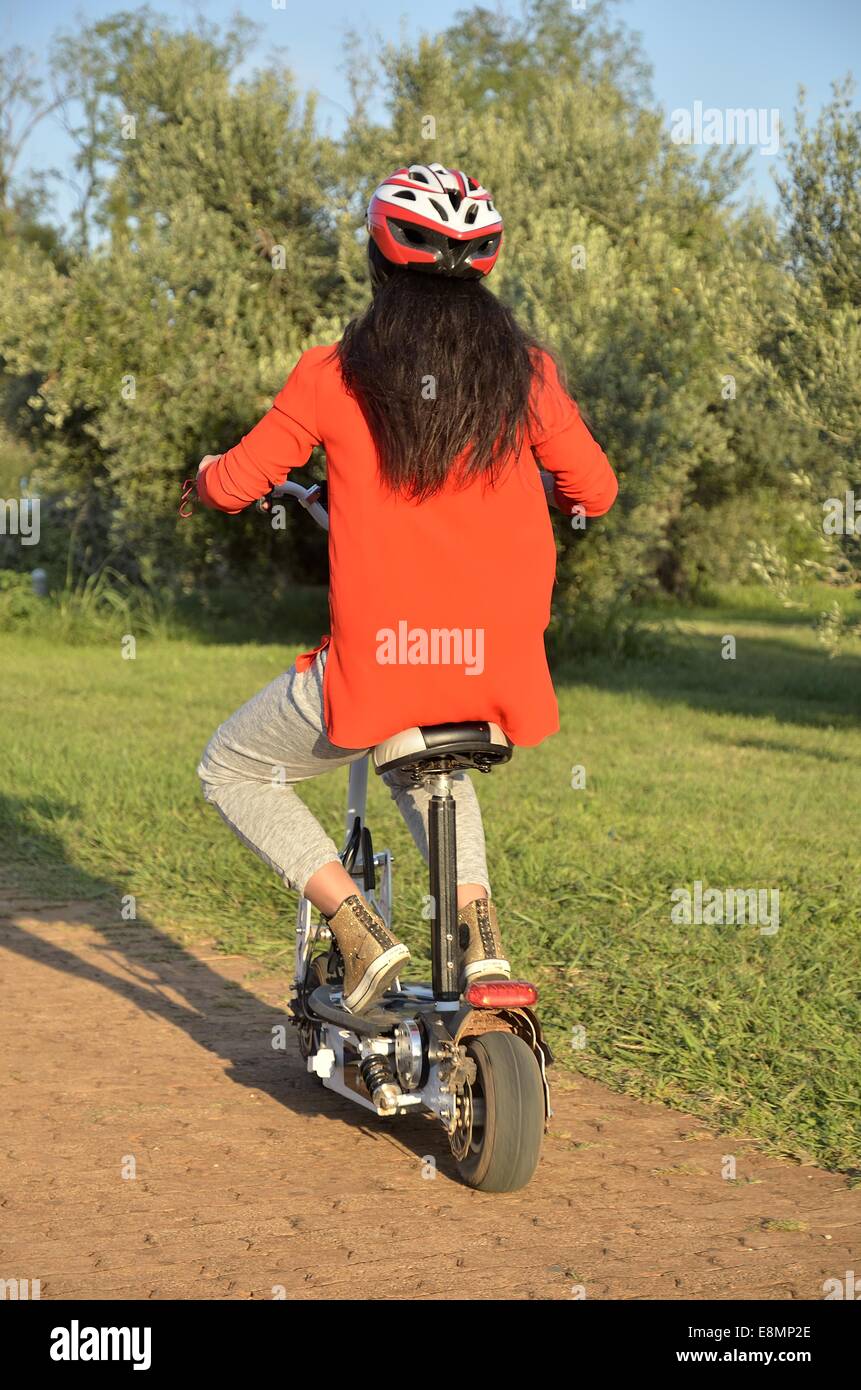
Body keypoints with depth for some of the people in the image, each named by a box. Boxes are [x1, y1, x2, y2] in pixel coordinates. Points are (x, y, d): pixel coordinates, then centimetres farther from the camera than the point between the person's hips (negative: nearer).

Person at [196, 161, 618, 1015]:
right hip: (499, 670, 4)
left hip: (376, 665, -4)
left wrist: (208, 474, 26)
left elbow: (234, 486, 2)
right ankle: (477, 923, 15)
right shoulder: (524, 369, 2)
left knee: (234, 773, 21)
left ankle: (356, 927, 4)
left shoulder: (334, 374, -3)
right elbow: (595, 493, 8)